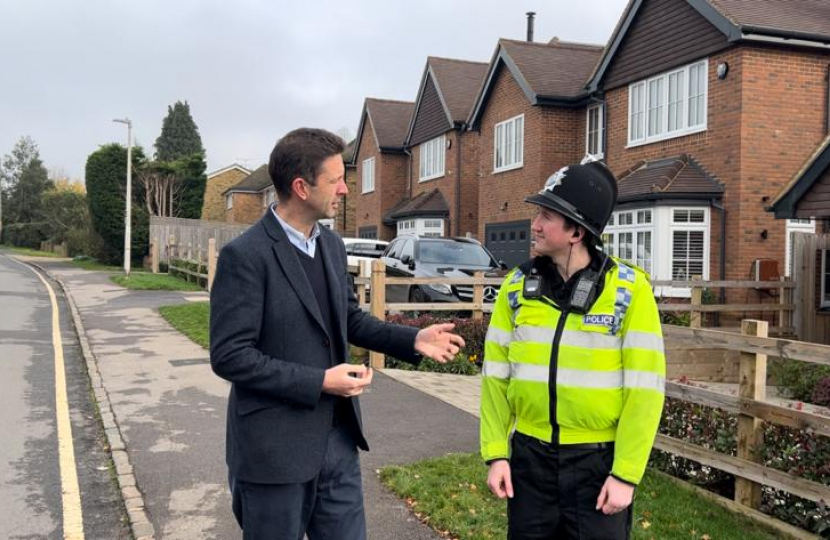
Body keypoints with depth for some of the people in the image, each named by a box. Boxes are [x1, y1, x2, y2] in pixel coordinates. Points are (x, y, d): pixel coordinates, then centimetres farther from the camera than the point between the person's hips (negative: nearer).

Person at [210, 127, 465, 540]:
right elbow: (229, 356, -19)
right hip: (275, 446, -6)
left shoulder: (332, 245, 6)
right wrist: (319, 382, -21)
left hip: (337, 437, 7)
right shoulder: (245, 255, -17)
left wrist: (413, 340, 3)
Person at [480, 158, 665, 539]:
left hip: (599, 458, -3)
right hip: (530, 455, 3)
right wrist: (496, 453, -1)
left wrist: (626, 473, -11)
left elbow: (644, 387, -11)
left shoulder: (629, 289, -11)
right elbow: (496, 375, 3)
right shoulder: (517, 286, -1)